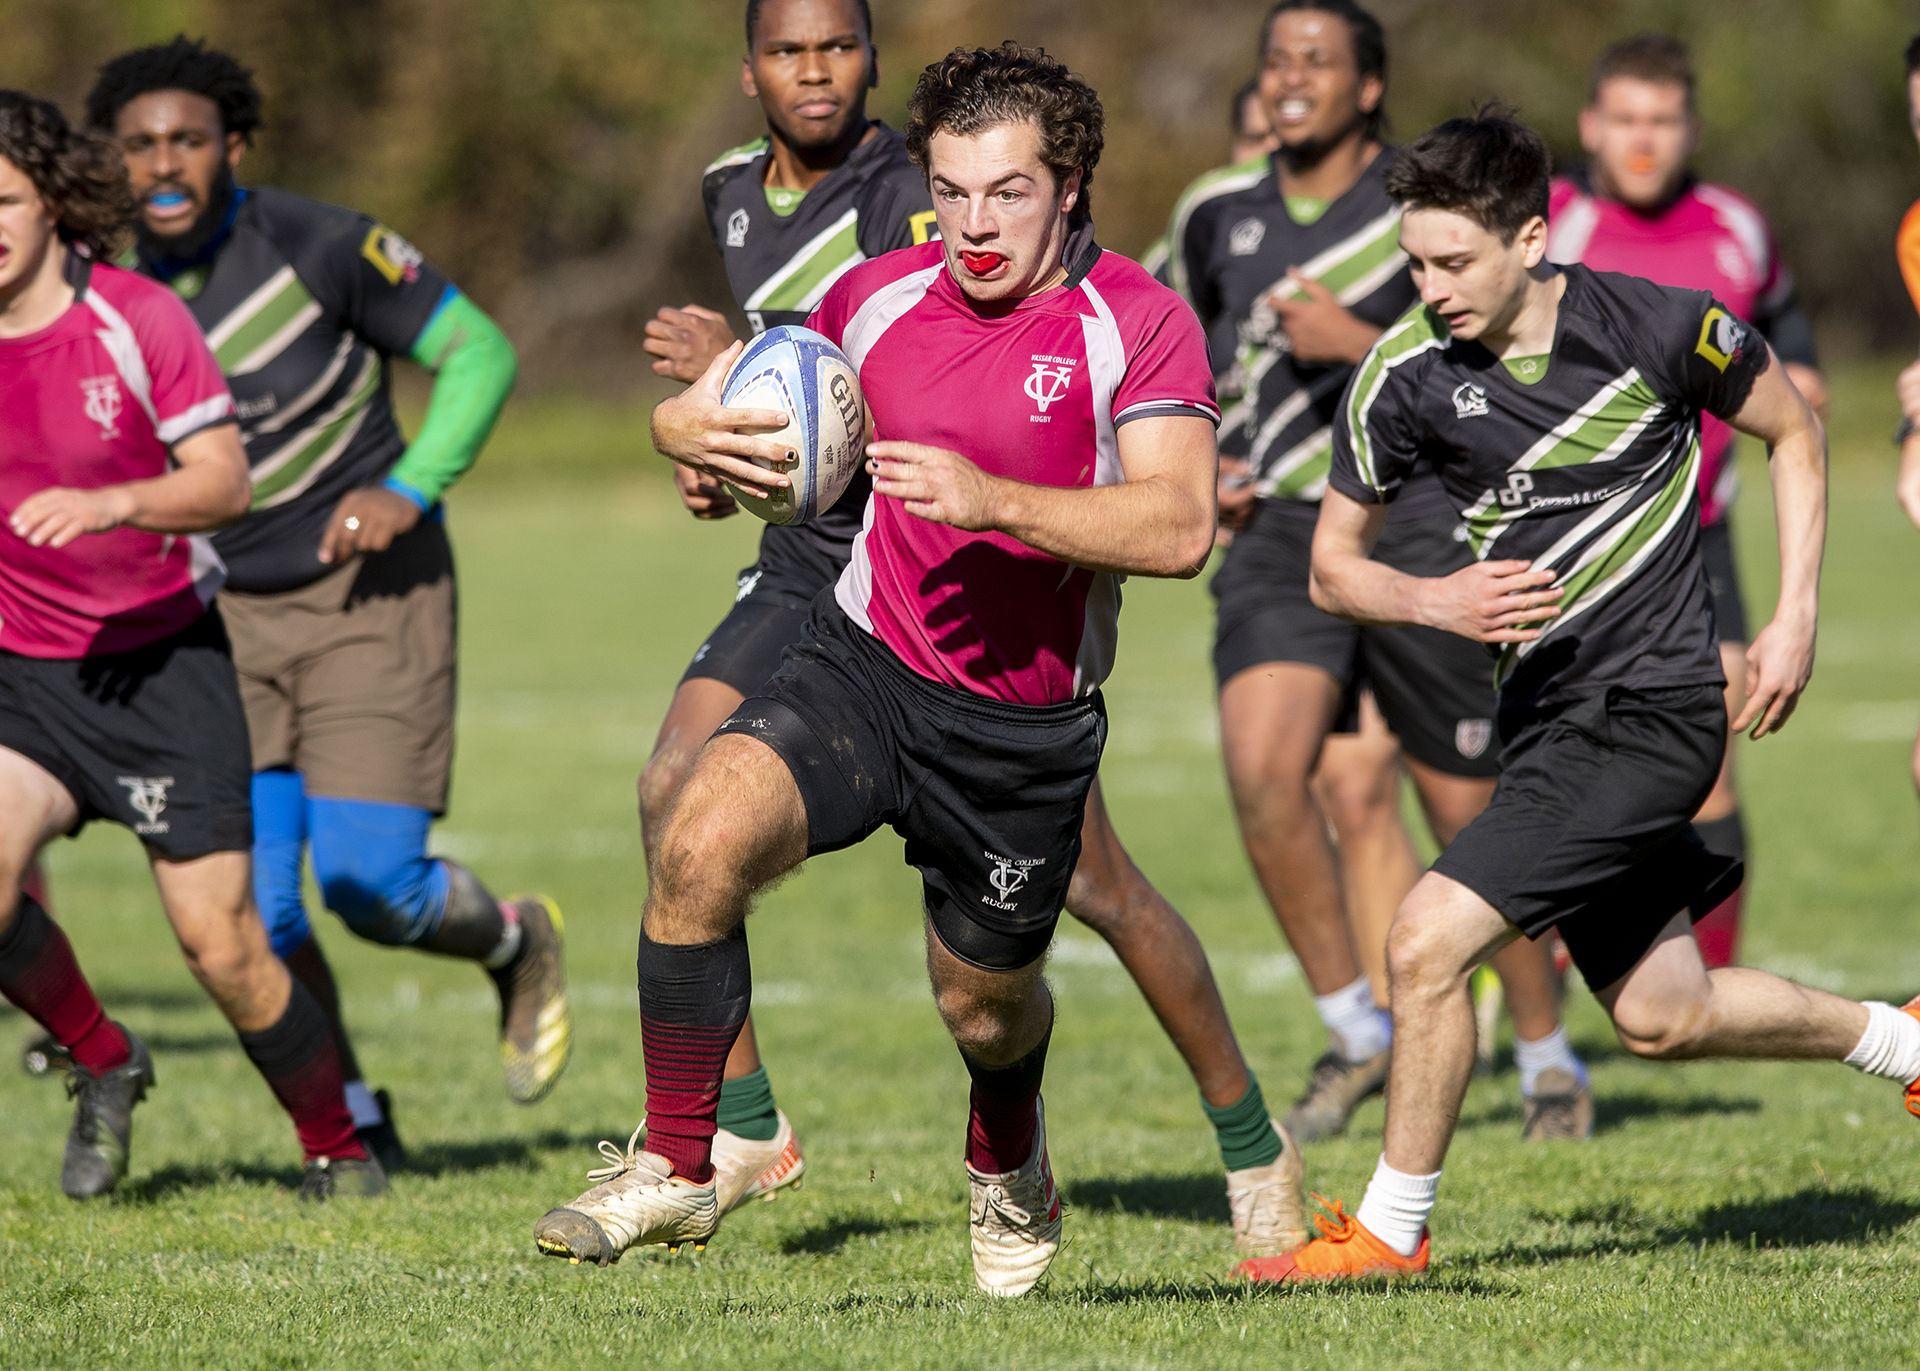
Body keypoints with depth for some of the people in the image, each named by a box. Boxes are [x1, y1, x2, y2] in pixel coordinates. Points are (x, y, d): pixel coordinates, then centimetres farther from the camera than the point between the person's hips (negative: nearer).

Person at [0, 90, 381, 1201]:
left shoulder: (138, 318, -11)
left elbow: (226, 482, -16)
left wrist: (107, 505, -32)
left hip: (166, 661, -3)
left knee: (221, 943, -6)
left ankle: (338, 1149, 16)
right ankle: (104, 1065, 5)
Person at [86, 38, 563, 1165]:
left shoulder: (323, 247, -15)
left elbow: (483, 355, -7)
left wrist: (410, 491, -19)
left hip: (369, 592, -4)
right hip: (231, 613, 4)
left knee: (368, 881, -13)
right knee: (245, 904, -8)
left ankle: (516, 944, 21)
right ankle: (353, 1124, 12)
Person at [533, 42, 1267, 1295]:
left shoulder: (1141, 322, -11)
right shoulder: (881, 296, 1)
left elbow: (1178, 528, -21)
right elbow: (722, 402, 16)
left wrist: (994, 498, -32)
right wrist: (694, 429, -10)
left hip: (1026, 730, -2)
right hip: (865, 667, 2)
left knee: (985, 1001, 15)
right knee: (704, 838, -26)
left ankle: (1009, 1169, 53)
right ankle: (675, 1169, -14)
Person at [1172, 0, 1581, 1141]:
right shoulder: (1220, 215, 9)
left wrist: (1361, 344, -20)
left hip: (1416, 524, -3)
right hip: (1279, 535, 3)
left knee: (1476, 818, 2)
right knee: (1264, 768, -20)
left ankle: (1552, 1058, 23)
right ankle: (1361, 1035, -4)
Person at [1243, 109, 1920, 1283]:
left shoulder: (1661, 329, -14)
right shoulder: (1406, 374, -5)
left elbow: (1794, 432, 5)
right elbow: (1335, 564, 6)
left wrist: (1797, 615, -2)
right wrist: (1436, 601, -15)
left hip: (1654, 709, -6)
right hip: (1547, 712, 6)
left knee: (1431, 940, -16)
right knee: (1661, 1016, 15)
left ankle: (1391, 1229, 1)